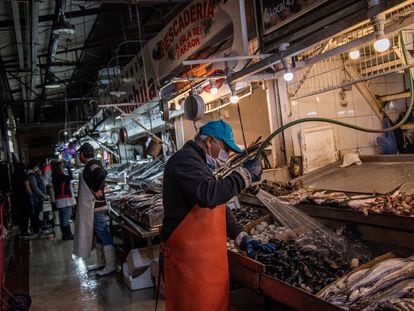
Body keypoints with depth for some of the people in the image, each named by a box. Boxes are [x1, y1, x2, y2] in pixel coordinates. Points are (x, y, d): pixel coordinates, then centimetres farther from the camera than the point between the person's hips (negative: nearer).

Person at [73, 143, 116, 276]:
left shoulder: (92, 164, -17)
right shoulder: (90, 165, 14)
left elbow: (101, 174, -34)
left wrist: (96, 190, -24)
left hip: (96, 207, -10)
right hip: (92, 207, 10)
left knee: (103, 234, -5)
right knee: (99, 235, 16)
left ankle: (110, 265, 0)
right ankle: (101, 262, 26)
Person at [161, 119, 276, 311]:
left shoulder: (200, 164, 18)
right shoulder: (184, 160, -16)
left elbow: (217, 206, 21)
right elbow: (209, 194, -33)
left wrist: (241, 237, 10)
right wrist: (245, 174, -21)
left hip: (207, 258, 10)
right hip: (188, 261, -10)